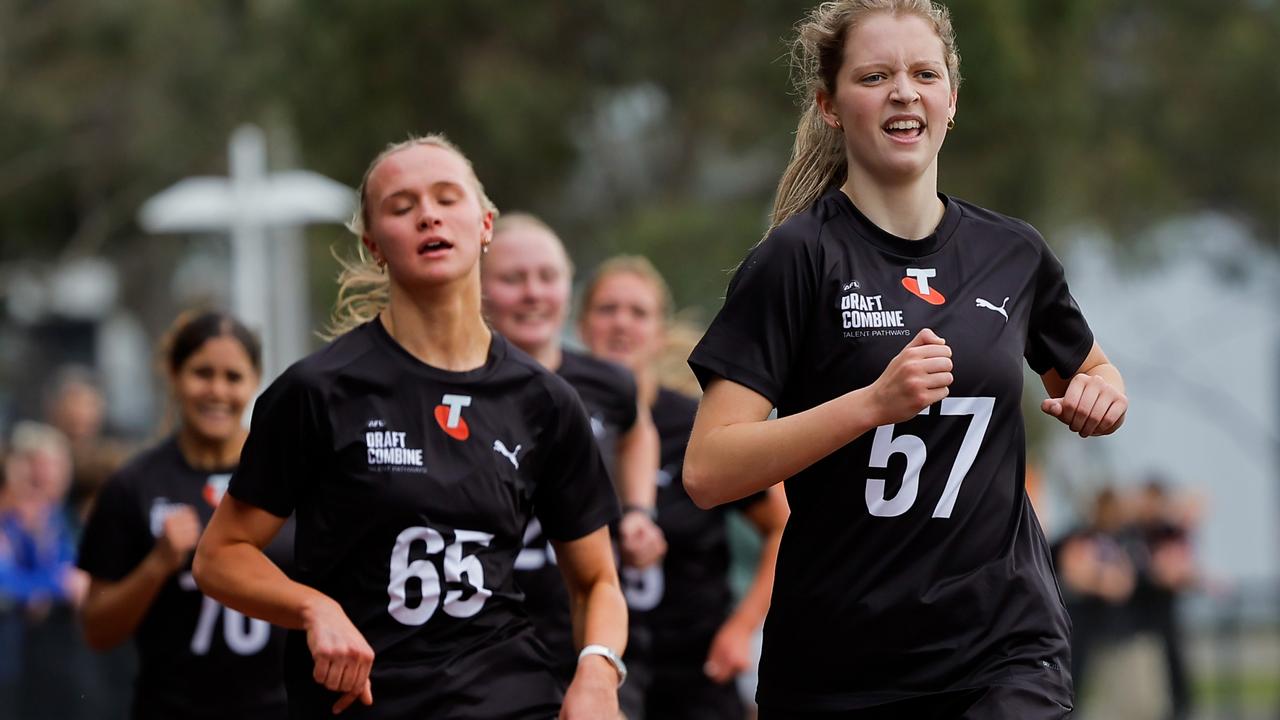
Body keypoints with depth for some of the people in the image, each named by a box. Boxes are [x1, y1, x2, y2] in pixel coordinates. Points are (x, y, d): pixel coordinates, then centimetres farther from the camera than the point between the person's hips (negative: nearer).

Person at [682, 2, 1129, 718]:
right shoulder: (796, 259, -7)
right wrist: (876, 402, -25)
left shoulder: (1014, 254, 7)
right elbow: (708, 472, -15)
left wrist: (1101, 398, 4)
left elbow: (1093, 373, 27)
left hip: (1007, 650, 2)